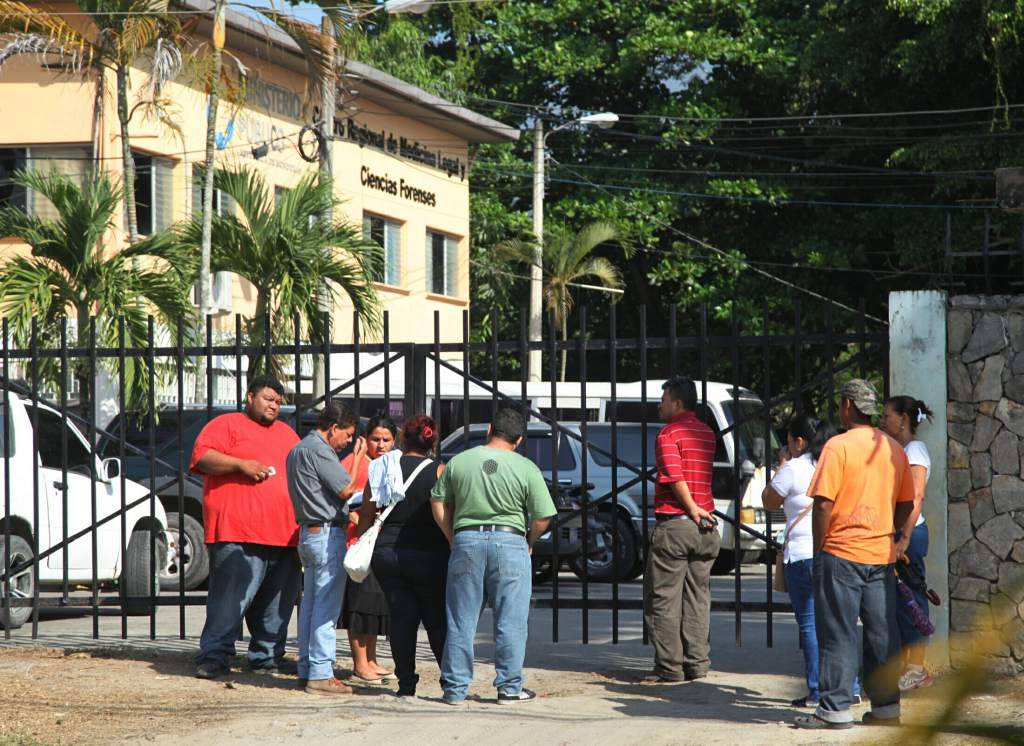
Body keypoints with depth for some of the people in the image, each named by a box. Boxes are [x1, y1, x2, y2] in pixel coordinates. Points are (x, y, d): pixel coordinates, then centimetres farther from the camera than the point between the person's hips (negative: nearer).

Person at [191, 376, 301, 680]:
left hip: (284, 536, 7)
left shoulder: (287, 433, 25)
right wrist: (241, 464, -17)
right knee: (231, 596, -13)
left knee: (276, 602, 9)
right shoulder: (227, 425, 5)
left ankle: (267, 656, 18)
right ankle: (214, 656, -10)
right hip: (238, 533, -7)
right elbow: (202, 457, -8)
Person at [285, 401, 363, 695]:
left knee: (310, 603, 13)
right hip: (327, 533, -10)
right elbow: (347, 491, -13)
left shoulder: (297, 450, 18)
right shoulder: (319, 450, -14)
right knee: (326, 605, -8)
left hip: (307, 533, 10)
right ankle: (320, 674, -9)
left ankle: (306, 669, 16)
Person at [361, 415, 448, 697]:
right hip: (429, 556, -2)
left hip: (387, 554, 2)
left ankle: (406, 685, 2)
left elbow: (366, 516, 6)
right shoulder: (439, 472, -5)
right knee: (438, 620, 6)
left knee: (401, 618, 5)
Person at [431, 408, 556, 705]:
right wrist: (528, 542, 13)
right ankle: (510, 687, 8)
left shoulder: (459, 462, 4)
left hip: (466, 539, 2)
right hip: (510, 541, -2)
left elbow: (438, 505, 8)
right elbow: (542, 518, -5)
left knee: (461, 621, 8)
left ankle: (455, 689, 10)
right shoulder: (526, 469, -3)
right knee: (510, 621, 5)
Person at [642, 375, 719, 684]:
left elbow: (675, 477, -19)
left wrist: (692, 510, -13)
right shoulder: (707, 433, 14)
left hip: (674, 523, -7)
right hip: (705, 528, 7)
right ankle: (697, 664, 9)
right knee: (698, 597, 10)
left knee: (663, 599, -1)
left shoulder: (669, 433, -9)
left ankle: (670, 667, -3)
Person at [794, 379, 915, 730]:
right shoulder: (894, 449, 8)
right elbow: (906, 504, 13)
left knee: (838, 635, -2)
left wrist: (818, 548, -5)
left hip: (841, 553, -6)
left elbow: (823, 504, -15)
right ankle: (886, 705, 12)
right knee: (882, 633, 10)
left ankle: (836, 708, -2)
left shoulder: (838, 446, -11)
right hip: (882, 556, 6)